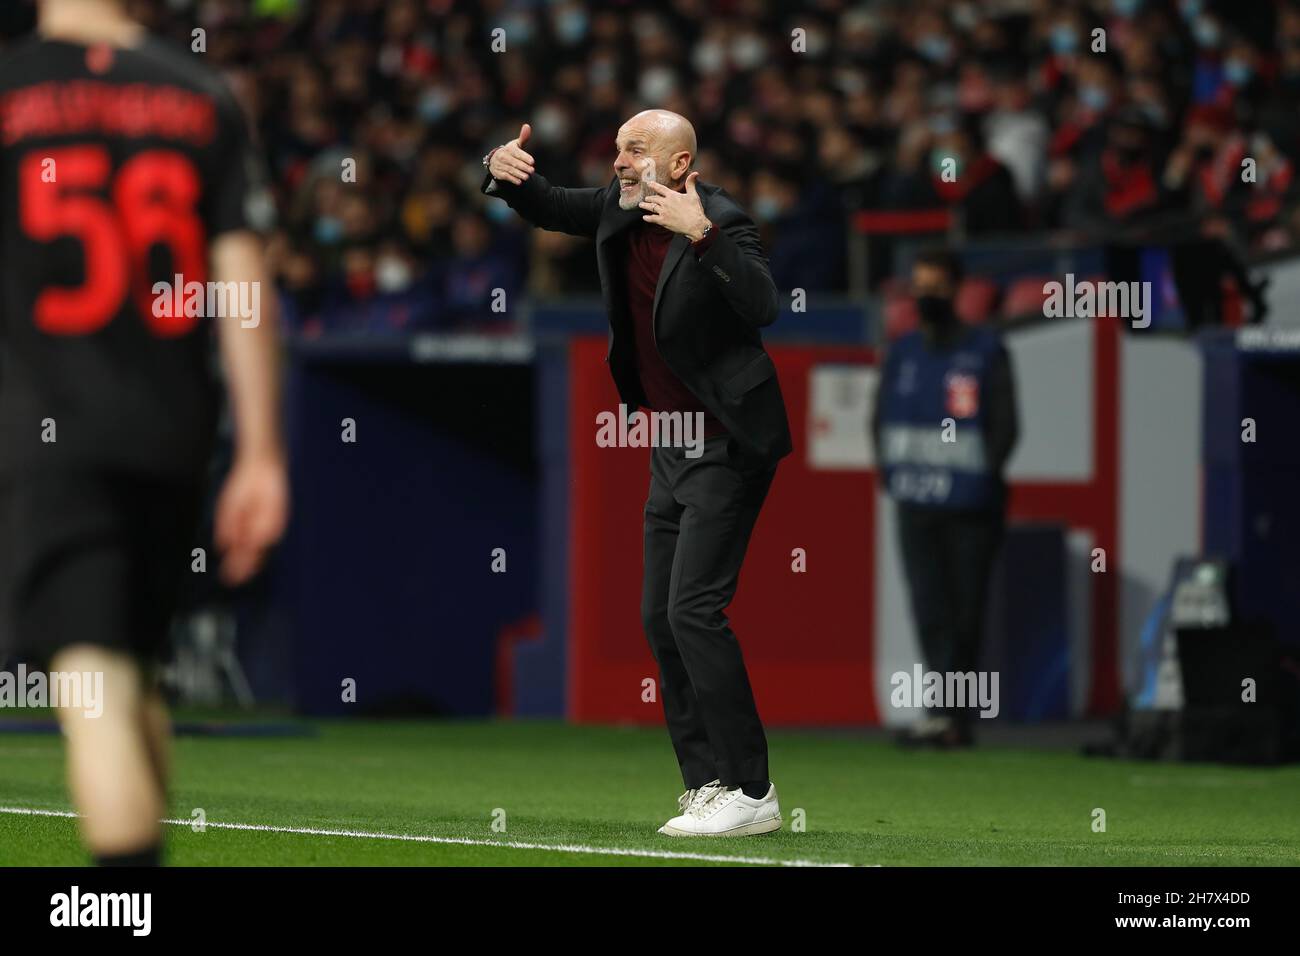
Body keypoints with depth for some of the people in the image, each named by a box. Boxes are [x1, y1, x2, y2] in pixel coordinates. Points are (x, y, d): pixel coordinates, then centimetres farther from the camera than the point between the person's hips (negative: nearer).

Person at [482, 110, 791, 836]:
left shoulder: (721, 221, -19)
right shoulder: (620, 209, 5)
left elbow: (763, 307, -33)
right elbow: (549, 208, 22)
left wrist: (702, 236, -43)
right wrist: (508, 173, 0)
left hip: (727, 446, -9)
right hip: (672, 449, 9)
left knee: (694, 608, -16)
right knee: (661, 618, 8)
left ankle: (752, 794, -12)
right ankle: (707, 785, 12)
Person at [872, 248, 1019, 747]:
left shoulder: (985, 352, 0)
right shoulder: (903, 353, 12)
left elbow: (1005, 425, 0)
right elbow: (882, 419, 21)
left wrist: (980, 478, -8)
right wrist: (892, 472, 7)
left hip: (969, 505, -3)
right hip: (915, 506, 4)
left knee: (964, 617, -2)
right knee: (930, 611, -5)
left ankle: (949, 715, 1)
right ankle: (950, 716, -6)